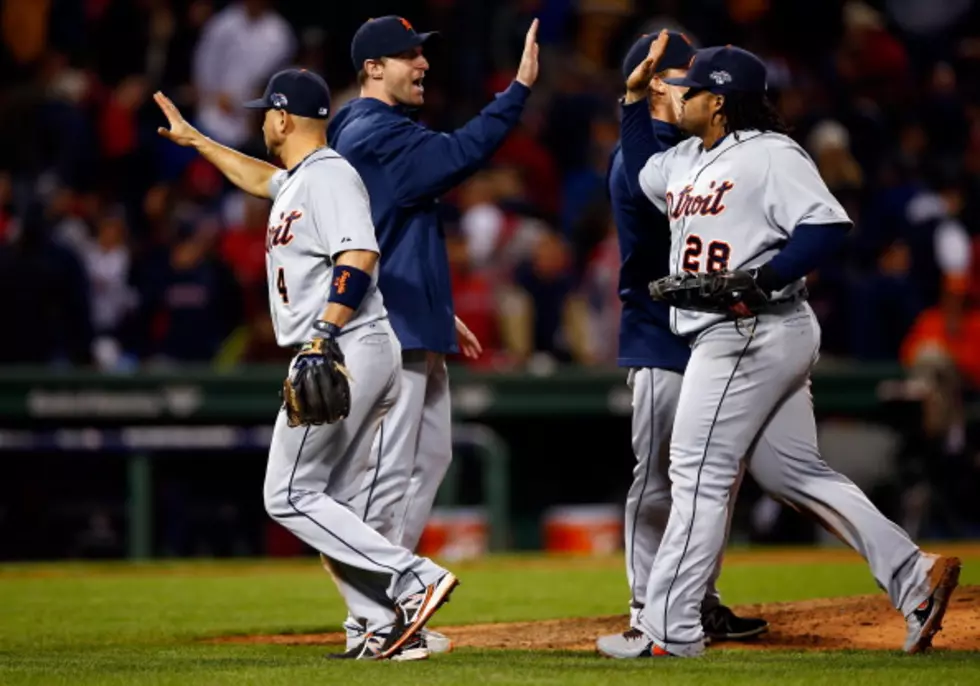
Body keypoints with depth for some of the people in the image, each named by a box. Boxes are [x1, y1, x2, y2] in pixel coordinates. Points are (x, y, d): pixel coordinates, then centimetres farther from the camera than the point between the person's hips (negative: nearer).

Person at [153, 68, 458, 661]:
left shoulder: (329, 174, -11)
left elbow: (359, 257, -24)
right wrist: (195, 139, 50)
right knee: (325, 503, 8)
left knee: (291, 496, -9)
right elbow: (261, 178, 44)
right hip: (358, 361, 10)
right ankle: (391, 628, 0)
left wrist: (323, 337, -31)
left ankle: (414, 579, -17)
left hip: (344, 352, -10)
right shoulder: (298, 180, 20)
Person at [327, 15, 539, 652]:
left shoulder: (383, 133, 19)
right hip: (389, 331, -11)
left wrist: (441, 312, 23)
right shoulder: (376, 135, -14)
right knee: (388, 469, -9)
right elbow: (461, 154, -27)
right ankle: (369, 622, -7)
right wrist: (521, 87, -26)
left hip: (414, 329, 11)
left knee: (430, 458, 14)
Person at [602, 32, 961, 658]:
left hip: (754, 333, -10)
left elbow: (828, 225, -21)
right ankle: (914, 576, 9)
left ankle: (671, 630, -4)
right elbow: (640, 171, 35)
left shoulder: (770, 155, -12)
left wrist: (761, 279, -29)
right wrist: (636, 94, 25)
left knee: (700, 475, -7)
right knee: (794, 473, 10)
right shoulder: (687, 160, 16)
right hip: (728, 339, 10)